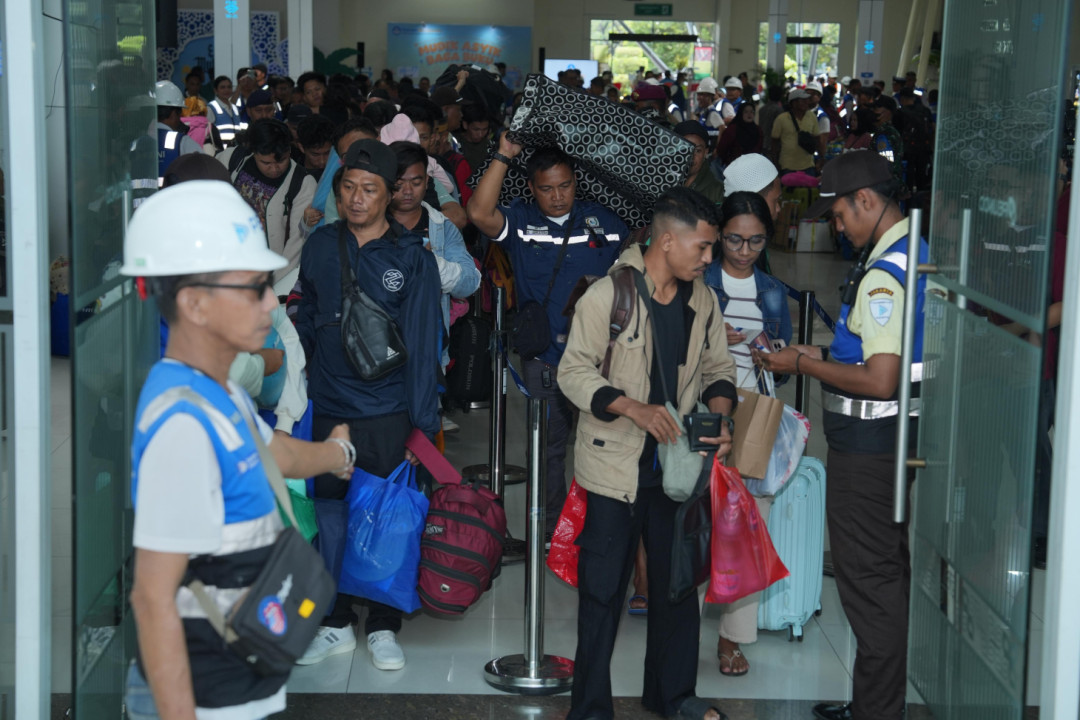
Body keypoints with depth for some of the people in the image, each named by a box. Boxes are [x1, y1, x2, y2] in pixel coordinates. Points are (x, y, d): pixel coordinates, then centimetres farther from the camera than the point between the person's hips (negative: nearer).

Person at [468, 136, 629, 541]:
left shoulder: (604, 221, 7)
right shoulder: (520, 222, 0)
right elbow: (480, 213, -20)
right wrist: (504, 156, -19)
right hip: (545, 361, -1)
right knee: (549, 446, 11)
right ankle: (551, 529, 25)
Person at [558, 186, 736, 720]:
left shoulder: (703, 301, 6)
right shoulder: (607, 295, -12)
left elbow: (718, 367, 16)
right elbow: (574, 372, -12)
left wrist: (718, 416, -5)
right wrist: (635, 409, -24)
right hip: (615, 466, -5)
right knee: (603, 587, 2)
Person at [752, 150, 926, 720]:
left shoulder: (883, 273, -21)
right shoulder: (918, 253, 11)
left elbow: (879, 381, -26)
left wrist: (803, 364, -15)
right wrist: (824, 355, 13)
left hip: (868, 446, -11)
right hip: (896, 438, 11)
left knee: (868, 582, -1)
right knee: (890, 575, 18)